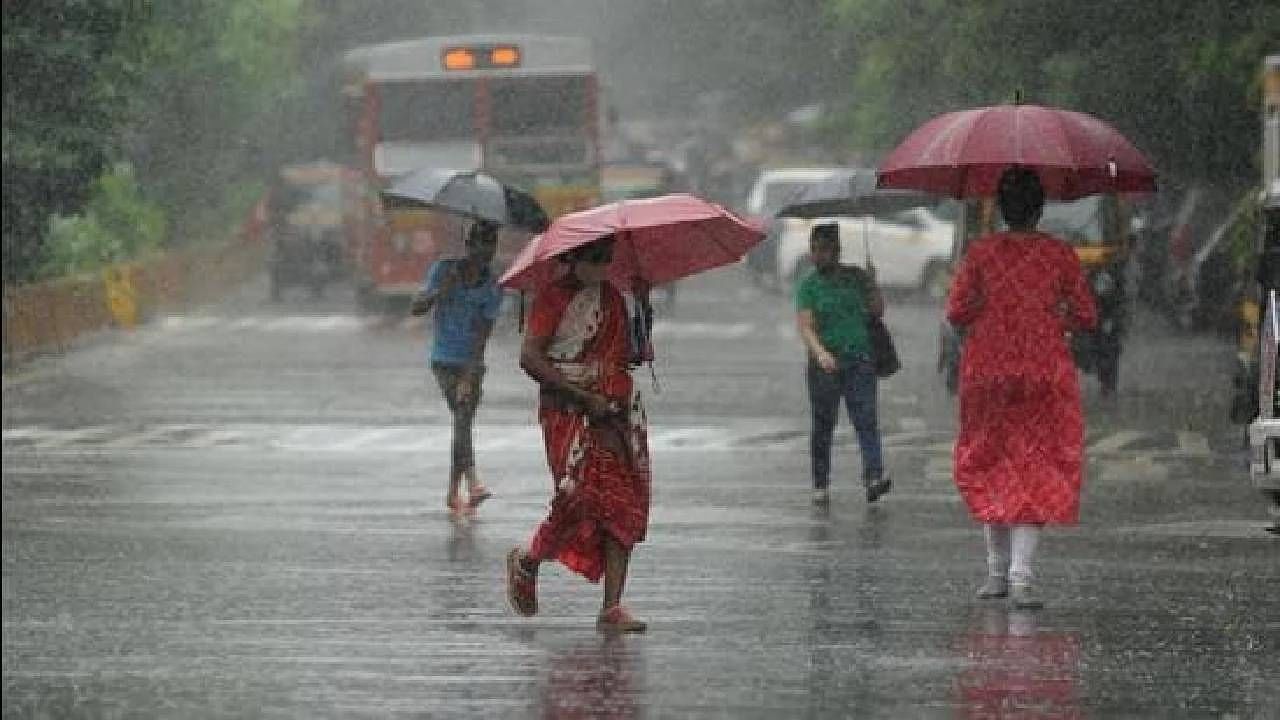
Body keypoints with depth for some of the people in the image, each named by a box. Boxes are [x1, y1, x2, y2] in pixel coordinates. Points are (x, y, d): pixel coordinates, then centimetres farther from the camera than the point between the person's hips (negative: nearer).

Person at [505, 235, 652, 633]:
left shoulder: (613, 298, 14)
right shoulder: (553, 298, -6)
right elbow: (530, 358, -14)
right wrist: (586, 398, -17)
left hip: (616, 412, 6)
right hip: (569, 415, -6)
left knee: (625, 506, -4)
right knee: (579, 499, -14)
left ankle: (612, 607, -4)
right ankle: (527, 560, 16)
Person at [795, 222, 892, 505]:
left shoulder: (854, 277, 10)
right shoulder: (808, 286, 1)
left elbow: (877, 311, 15)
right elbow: (806, 327, -9)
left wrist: (871, 284, -3)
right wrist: (820, 353, -27)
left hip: (859, 358, 1)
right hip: (825, 363, -1)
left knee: (866, 419, -12)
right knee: (823, 426, 5)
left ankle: (874, 476, -23)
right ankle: (820, 485, 15)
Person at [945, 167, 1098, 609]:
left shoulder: (981, 253, -3)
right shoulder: (1060, 255, -3)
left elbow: (955, 313, -3)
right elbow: (1086, 318, 0)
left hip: (987, 372, 1)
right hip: (1045, 373, -1)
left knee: (990, 467, 15)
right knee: (1036, 467, -1)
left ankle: (997, 570, 18)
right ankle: (1020, 574, -14)